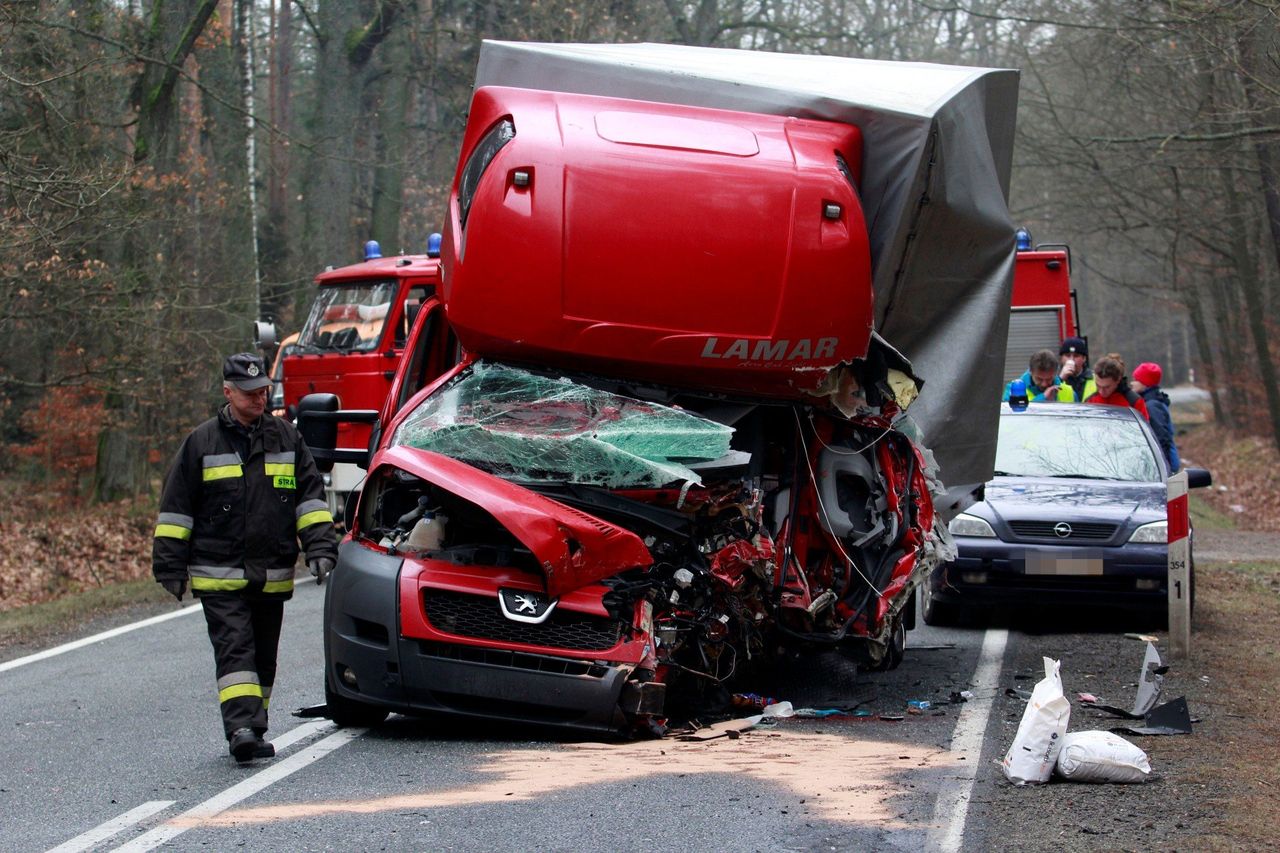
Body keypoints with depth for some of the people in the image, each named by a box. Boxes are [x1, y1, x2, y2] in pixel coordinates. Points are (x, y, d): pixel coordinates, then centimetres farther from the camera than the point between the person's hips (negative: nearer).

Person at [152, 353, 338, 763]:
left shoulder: (286, 437, 10)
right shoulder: (201, 442, 2)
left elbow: (310, 495, 12)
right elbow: (176, 507, 4)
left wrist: (320, 545, 1)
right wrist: (171, 564, 1)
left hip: (272, 576, 4)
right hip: (219, 575, -4)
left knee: (263, 657, 10)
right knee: (234, 649, -15)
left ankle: (253, 731, 20)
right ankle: (242, 727, -25)